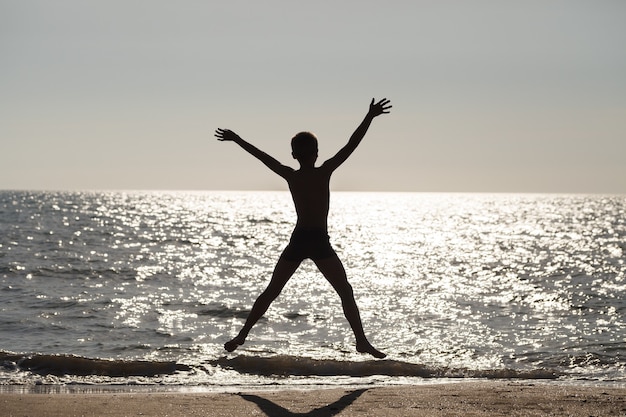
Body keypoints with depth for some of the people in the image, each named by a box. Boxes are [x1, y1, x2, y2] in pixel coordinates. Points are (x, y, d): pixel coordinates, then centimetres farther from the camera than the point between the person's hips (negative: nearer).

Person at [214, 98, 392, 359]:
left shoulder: (290, 176, 6)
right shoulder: (324, 172, -5)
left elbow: (262, 156, 16)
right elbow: (351, 146, -8)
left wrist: (236, 139, 27)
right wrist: (370, 117, -8)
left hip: (297, 241, 4)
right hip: (319, 242, -4)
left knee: (271, 292, 14)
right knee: (345, 292, -3)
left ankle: (242, 335, 15)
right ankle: (361, 341, -13)